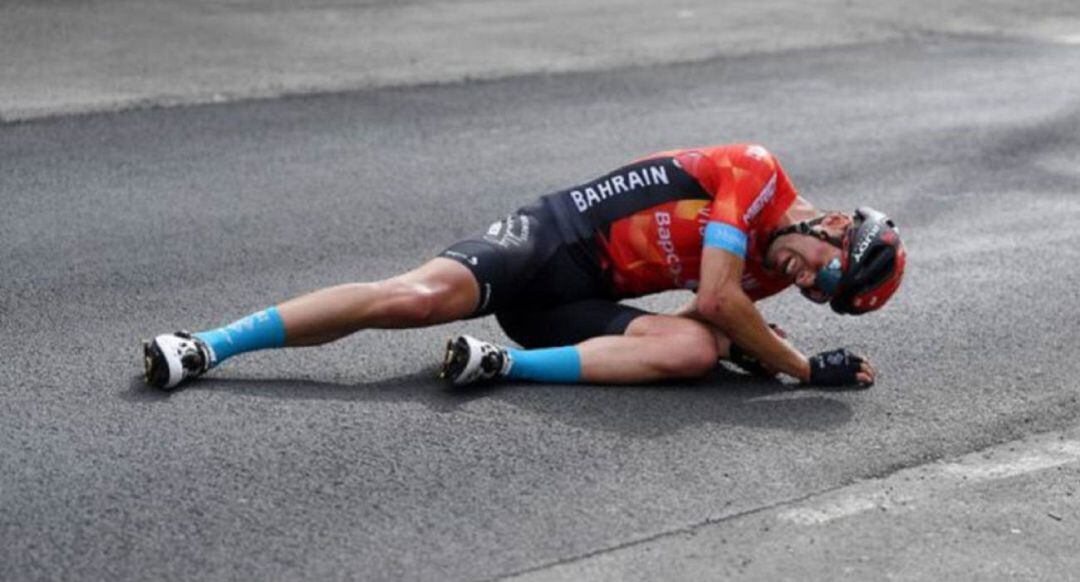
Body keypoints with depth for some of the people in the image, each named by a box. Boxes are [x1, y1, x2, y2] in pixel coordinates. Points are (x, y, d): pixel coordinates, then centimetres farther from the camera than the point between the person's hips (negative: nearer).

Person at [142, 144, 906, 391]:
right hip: (553, 240, -6)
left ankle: (510, 366, -25)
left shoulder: (768, 267, 13)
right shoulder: (757, 173, -10)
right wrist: (808, 369, -7)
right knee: (420, 296, -27)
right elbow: (717, 298, -17)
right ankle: (206, 348, -18)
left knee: (699, 349, -18)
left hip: (584, 302, 6)